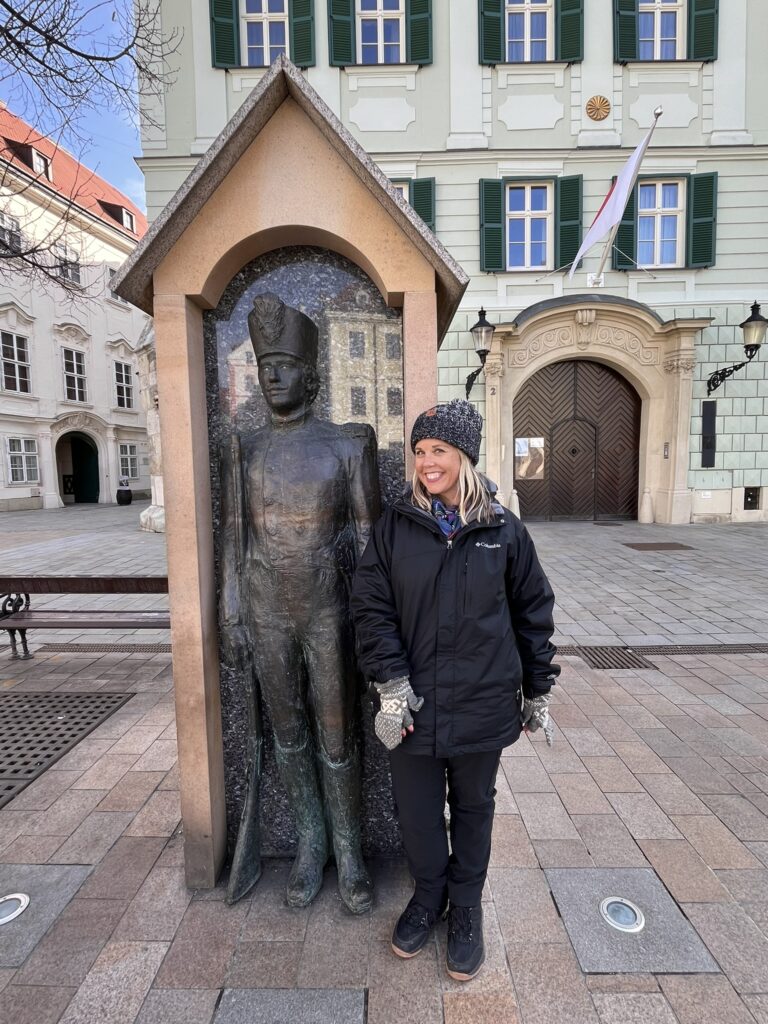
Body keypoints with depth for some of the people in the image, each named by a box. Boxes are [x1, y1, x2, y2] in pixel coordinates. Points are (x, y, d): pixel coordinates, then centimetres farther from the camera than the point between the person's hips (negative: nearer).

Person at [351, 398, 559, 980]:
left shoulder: (504, 530, -4)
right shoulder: (396, 526, -5)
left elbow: (533, 613, 3)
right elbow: (372, 606, -5)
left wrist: (538, 692, 6)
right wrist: (391, 684, -13)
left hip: (483, 706, 0)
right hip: (413, 705, 1)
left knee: (473, 808, 19)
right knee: (417, 810, 17)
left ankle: (466, 907, 45)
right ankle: (429, 894, 46)